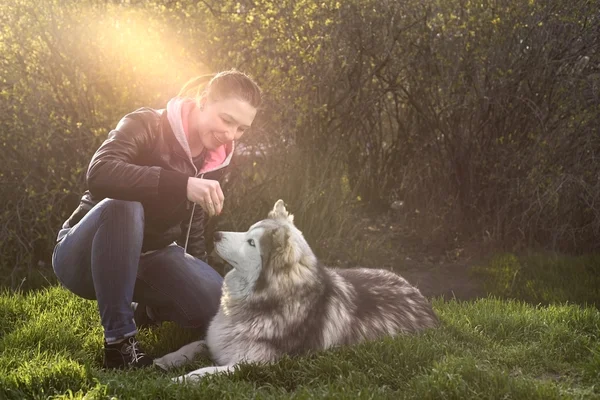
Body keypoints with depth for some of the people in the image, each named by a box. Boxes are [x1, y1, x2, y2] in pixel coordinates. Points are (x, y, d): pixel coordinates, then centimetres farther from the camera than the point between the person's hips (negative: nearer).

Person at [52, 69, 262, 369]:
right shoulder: (146, 126, -19)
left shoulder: (214, 160, 1)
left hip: (145, 259, 6)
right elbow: (99, 174, -40)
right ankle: (118, 339, -27)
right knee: (123, 205, -37)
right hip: (85, 258, -5)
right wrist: (182, 184, -48)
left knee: (217, 302, -19)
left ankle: (144, 310, 13)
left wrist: (196, 277, 4)